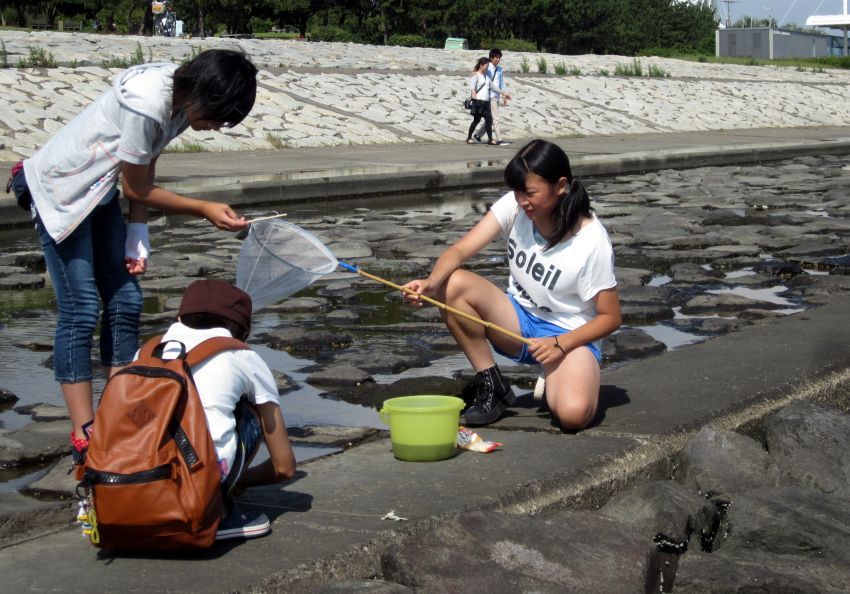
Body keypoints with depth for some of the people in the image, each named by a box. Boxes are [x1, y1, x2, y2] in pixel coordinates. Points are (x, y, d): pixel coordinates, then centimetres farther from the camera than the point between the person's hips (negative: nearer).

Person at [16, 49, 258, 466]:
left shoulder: (183, 97, -5)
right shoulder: (146, 104, -32)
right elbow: (137, 189, -19)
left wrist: (137, 237, -1)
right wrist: (205, 210, -14)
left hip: (100, 194, 9)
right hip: (60, 193, -9)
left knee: (125, 302, 6)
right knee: (80, 312, -8)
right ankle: (84, 440, -3)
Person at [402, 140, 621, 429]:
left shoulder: (592, 241, -19)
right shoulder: (513, 207, -10)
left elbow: (610, 316, -11)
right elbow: (460, 250, -18)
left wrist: (560, 344, -24)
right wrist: (431, 282, -38)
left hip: (571, 334, -4)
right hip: (519, 322, 4)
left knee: (574, 414, -35)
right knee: (453, 285, -25)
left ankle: (552, 378, 5)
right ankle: (492, 386, -8)